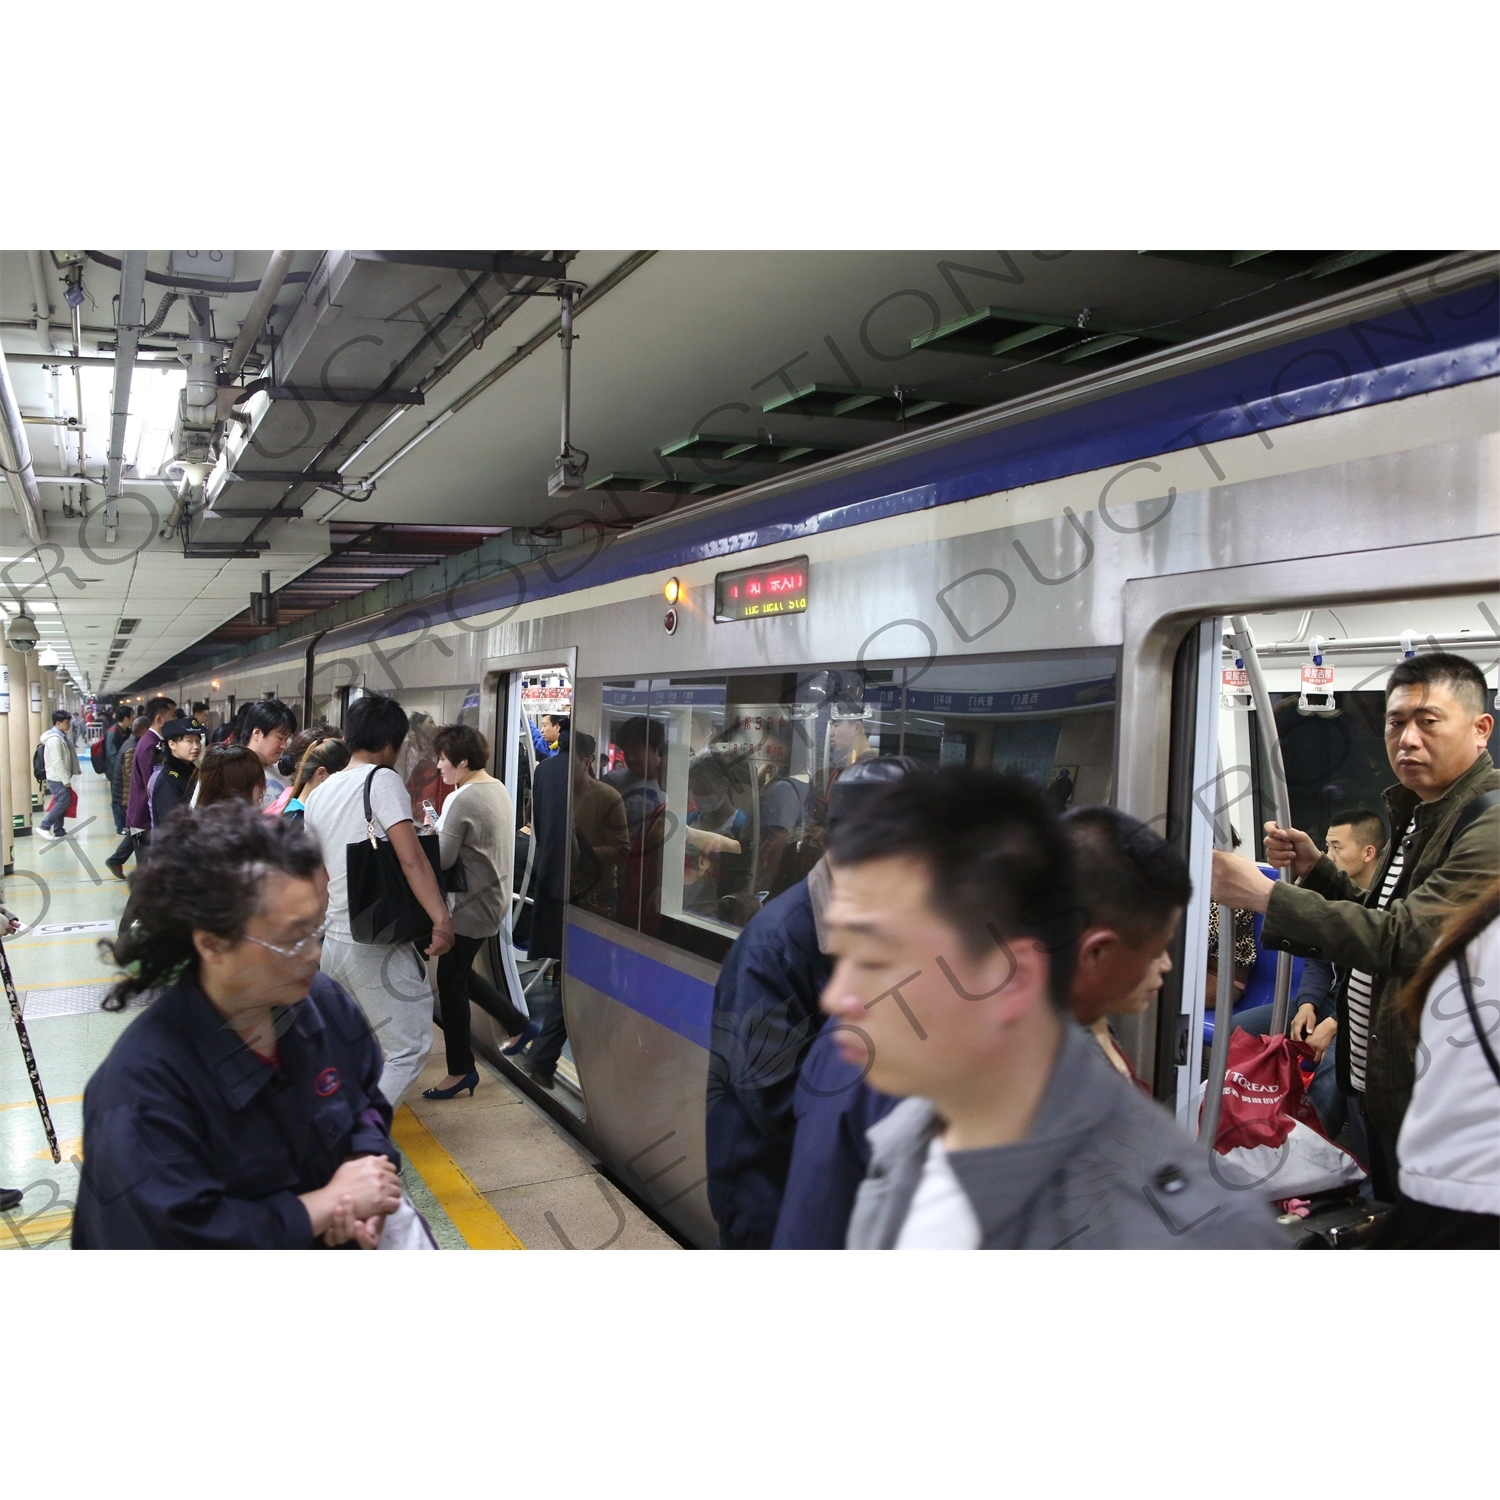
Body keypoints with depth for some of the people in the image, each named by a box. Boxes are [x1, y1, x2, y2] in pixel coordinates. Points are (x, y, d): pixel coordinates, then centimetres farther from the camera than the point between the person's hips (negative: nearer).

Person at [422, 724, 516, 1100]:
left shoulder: (462, 800, -21)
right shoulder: (499, 789, 8)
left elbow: (443, 859, -22)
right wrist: (442, 831, 4)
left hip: (471, 906, -10)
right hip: (495, 897, 10)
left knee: (451, 982, -1)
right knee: (461, 973, 22)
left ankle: (461, 1070, 5)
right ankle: (516, 1023, 30)